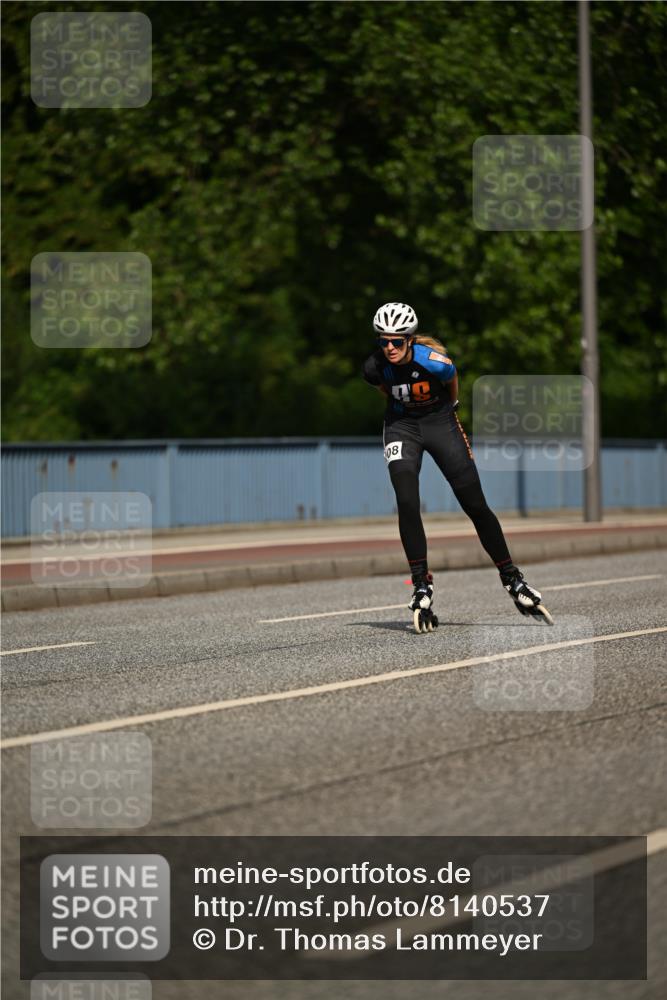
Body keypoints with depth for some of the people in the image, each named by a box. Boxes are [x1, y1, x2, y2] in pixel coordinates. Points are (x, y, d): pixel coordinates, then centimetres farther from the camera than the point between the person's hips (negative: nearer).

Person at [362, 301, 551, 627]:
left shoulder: (434, 362, -27)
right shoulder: (375, 367, -19)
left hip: (440, 421, -1)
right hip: (401, 426, 1)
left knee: (475, 505, -2)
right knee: (407, 504, -18)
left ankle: (511, 578, 11)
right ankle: (422, 586, -9)